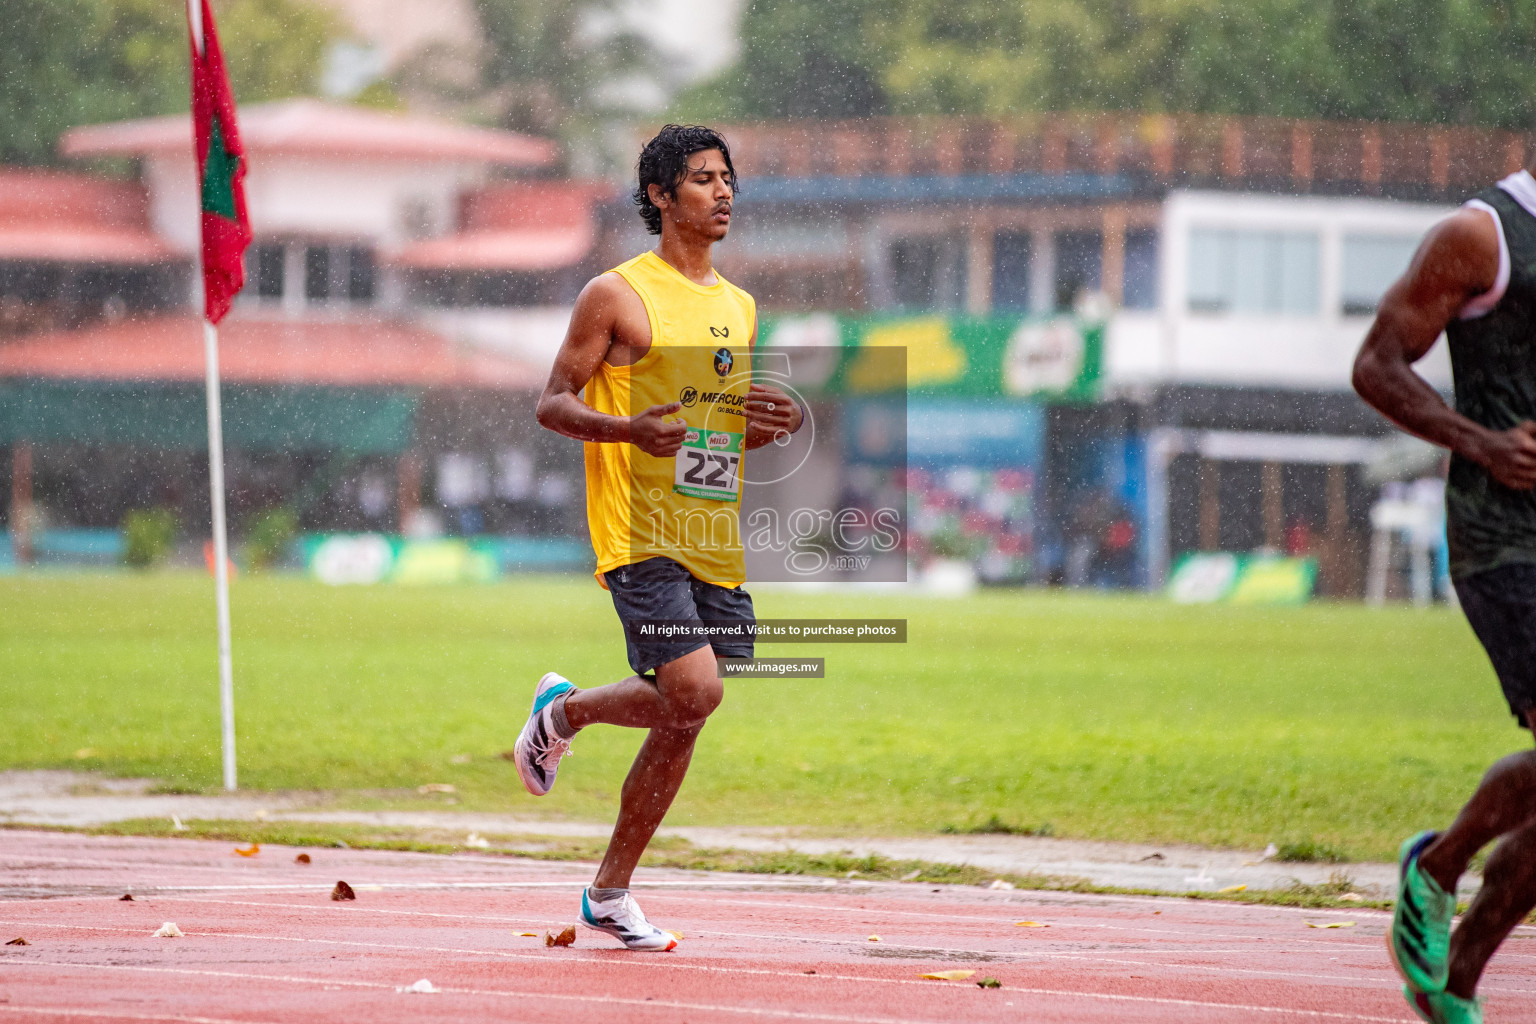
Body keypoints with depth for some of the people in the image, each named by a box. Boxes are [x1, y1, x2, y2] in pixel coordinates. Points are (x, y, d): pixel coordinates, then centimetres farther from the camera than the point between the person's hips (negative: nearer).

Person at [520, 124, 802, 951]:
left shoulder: (739, 307, 17)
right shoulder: (618, 296, -5)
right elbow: (553, 403, -5)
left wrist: (779, 424, 3)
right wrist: (630, 429, -23)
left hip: (715, 542, 7)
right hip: (639, 533, -7)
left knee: (681, 721, 5)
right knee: (694, 690, -21)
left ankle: (610, 891, 17)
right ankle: (564, 711, 9)